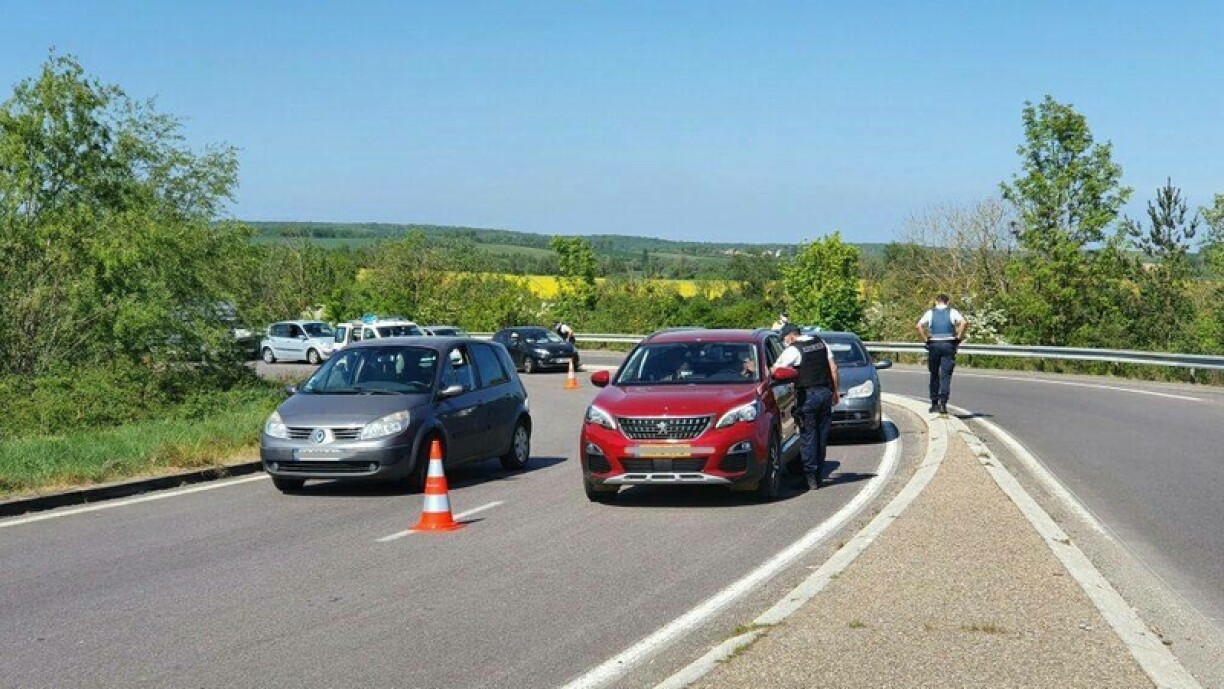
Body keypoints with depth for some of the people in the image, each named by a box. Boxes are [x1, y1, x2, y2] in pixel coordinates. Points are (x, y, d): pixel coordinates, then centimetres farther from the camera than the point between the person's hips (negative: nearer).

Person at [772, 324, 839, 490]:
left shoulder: (793, 350, -8)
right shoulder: (820, 343, 12)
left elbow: (774, 370, -11)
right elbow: (833, 367, 12)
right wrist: (835, 391, 17)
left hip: (808, 395, -6)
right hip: (826, 392, 6)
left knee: (808, 437, -1)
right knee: (822, 436, 10)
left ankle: (811, 478, -4)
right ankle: (819, 477, 14)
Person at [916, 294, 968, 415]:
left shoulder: (930, 313, 8)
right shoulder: (952, 312, 5)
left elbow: (920, 325, -6)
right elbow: (964, 323, -10)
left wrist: (926, 338, 1)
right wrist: (959, 336, -3)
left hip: (934, 345, 1)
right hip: (948, 344, -1)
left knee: (934, 375, 12)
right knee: (946, 375, -2)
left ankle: (934, 403, 15)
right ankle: (943, 402, -15)